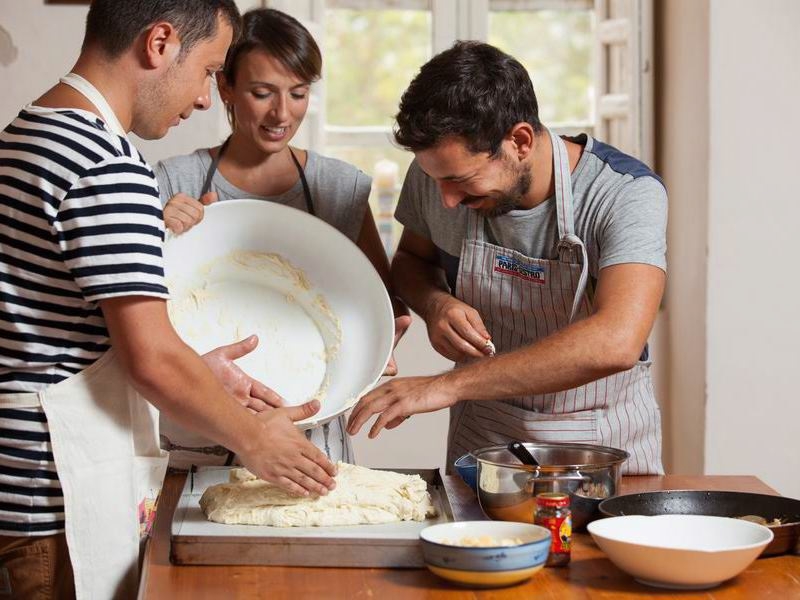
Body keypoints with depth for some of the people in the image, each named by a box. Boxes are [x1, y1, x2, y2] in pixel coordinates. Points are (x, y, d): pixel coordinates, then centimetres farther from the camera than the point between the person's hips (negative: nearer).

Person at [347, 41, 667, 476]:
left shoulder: (627, 195, -19)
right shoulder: (436, 173, -6)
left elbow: (615, 343, -32)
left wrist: (448, 385, -33)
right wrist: (433, 303, -9)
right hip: (481, 439, 0)